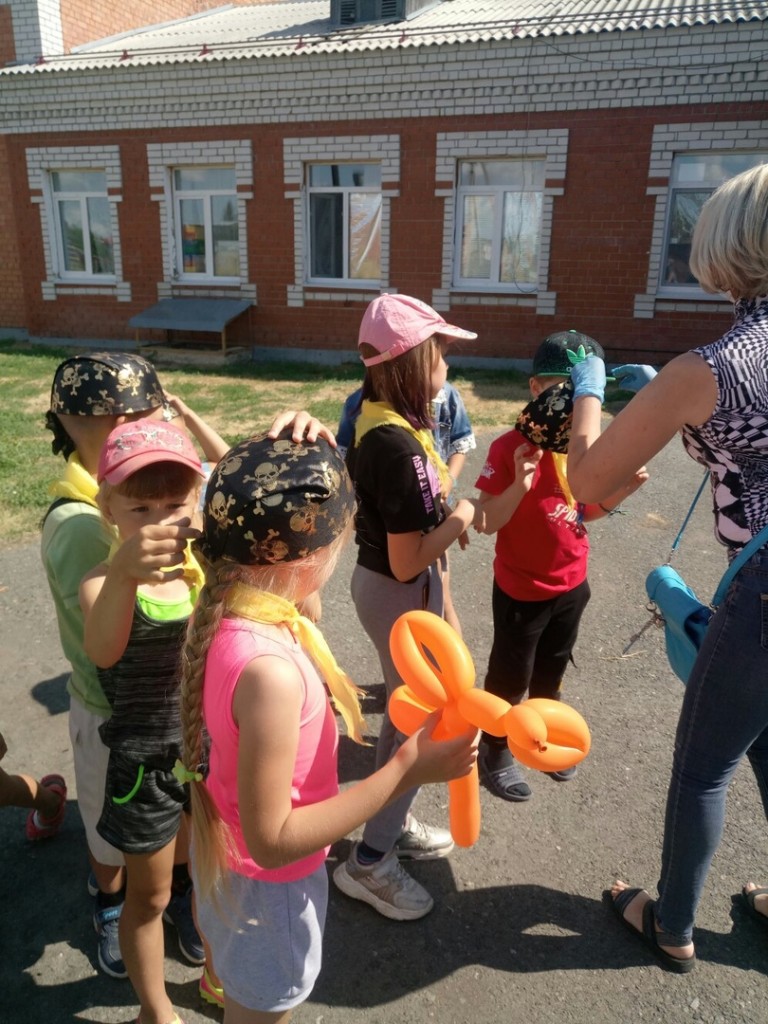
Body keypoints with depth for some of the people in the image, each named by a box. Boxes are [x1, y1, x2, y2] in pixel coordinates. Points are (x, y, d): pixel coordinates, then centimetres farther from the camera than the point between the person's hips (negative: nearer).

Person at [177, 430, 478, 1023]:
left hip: (229, 852, 7)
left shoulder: (226, 608, -15)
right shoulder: (268, 668, -39)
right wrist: (408, 771, -30)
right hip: (268, 883, -7)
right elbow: (272, 840, -32)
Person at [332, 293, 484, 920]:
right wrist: (459, 519, -13)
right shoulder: (400, 445, -28)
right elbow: (408, 562, -26)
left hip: (376, 582, 9)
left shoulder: (374, 419, 1)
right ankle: (369, 862, 24)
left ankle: (393, 824, 45)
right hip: (402, 596, -9)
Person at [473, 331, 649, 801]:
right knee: (510, 678, 13)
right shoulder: (510, 447, -22)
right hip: (521, 590, -5)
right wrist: (520, 484, -36)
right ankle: (496, 750, 36)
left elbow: (584, 511, 7)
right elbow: (488, 523, -21)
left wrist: (621, 491, -9)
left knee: (551, 672, 25)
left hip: (572, 584, 6)